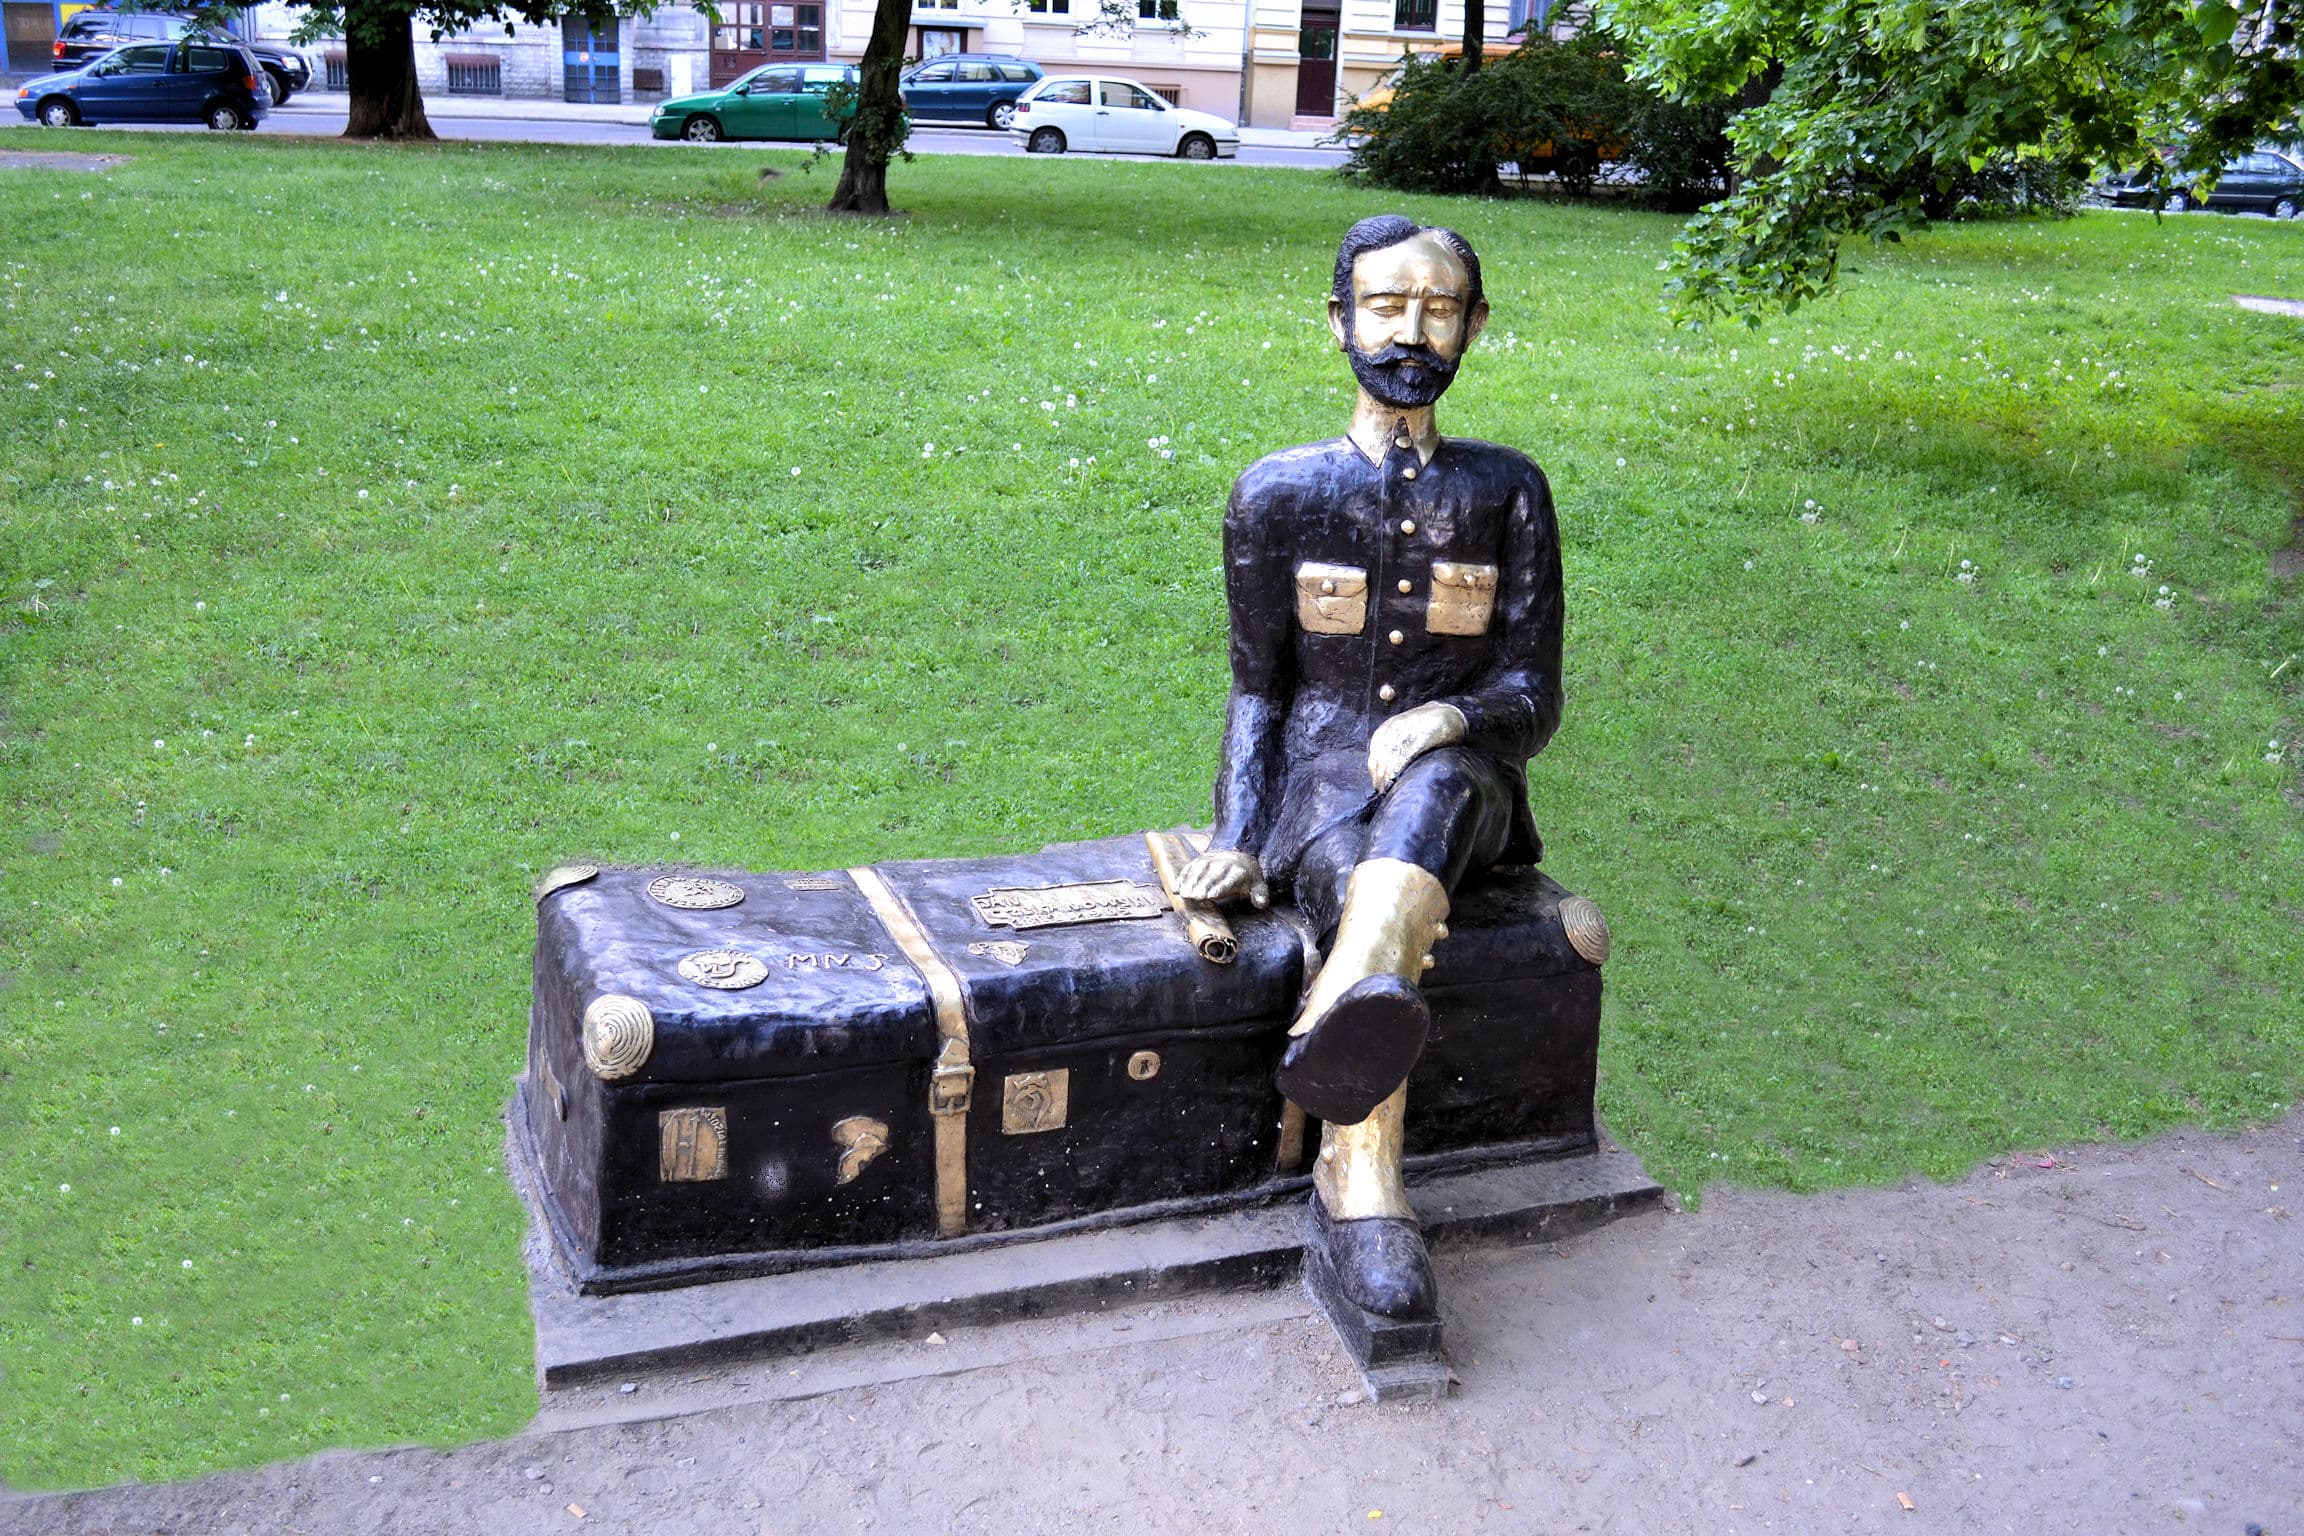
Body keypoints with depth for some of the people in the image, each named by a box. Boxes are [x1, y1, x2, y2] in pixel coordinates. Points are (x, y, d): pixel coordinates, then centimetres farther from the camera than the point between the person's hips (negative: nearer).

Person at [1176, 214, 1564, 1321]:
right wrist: (1237, 839, -8)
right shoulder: (1279, 493, 8)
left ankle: (1345, 1013, -67)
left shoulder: (1506, 491, 10)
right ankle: (1364, 1195, -51)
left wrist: (1454, 716, -21)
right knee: (1382, 906, -37)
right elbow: (1257, 690, 8)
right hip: (1321, 781, 0)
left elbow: (1534, 693, 4)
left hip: (1458, 783, 0)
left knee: (1432, 777, -40)